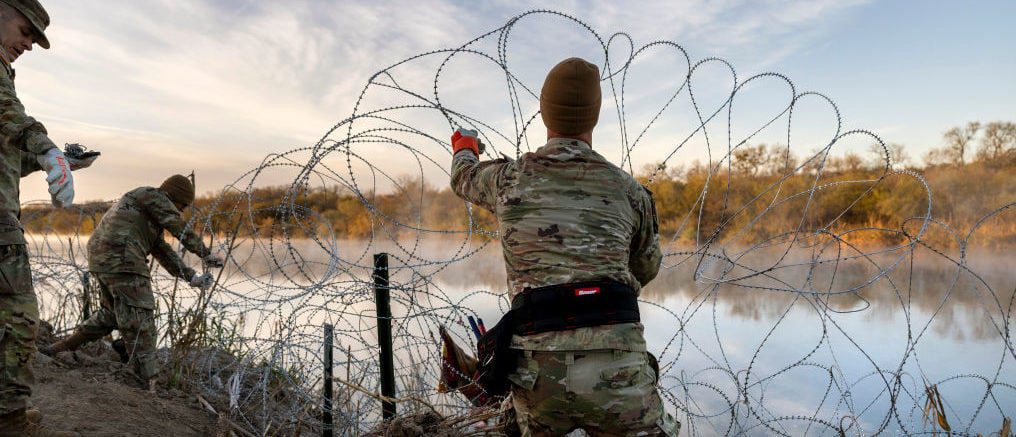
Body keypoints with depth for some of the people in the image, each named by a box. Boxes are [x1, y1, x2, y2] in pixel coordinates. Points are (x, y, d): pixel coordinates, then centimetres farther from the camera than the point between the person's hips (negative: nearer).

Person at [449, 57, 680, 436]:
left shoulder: (508, 178, 7)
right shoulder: (630, 191, 8)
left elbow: (463, 178, 33)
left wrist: (464, 147, 55)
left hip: (537, 372, 1)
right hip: (617, 369, -1)